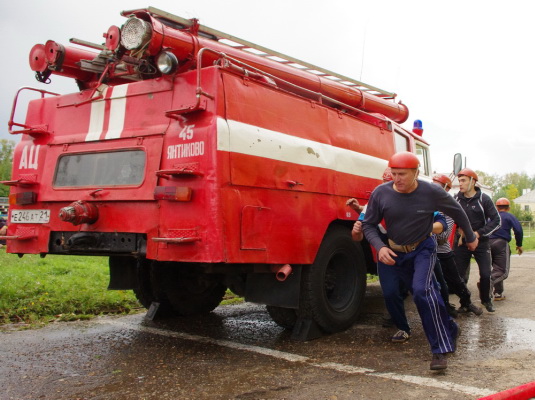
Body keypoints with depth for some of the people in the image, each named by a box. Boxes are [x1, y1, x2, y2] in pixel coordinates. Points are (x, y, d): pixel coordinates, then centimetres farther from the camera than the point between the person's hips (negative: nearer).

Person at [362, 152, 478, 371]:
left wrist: (470, 237, 12)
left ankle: (441, 350, -18)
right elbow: (368, 225, -8)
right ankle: (450, 329, 36)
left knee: (422, 290, -26)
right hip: (394, 252, 3)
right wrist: (380, 247, -26)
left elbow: (457, 212, -1)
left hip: (423, 248, -3)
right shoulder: (380, 193, -18)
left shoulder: (432, 192, -19)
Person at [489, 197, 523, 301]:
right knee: (503, 271, -7)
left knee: (497, 268, 17)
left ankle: (498, 293, 12)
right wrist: (519, 245, 4)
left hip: (488, 243, 5)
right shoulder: (509, 216, 6)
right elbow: (518, 230, -6)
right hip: (501, 243, -5)